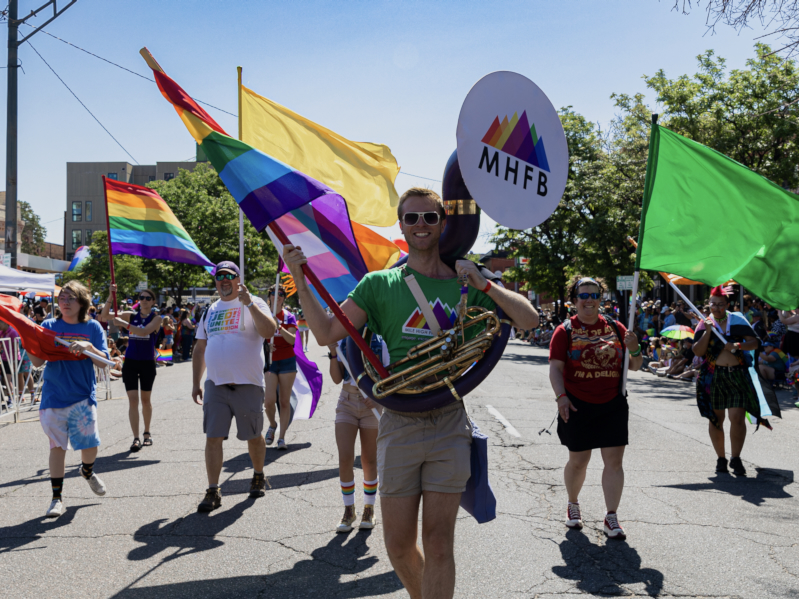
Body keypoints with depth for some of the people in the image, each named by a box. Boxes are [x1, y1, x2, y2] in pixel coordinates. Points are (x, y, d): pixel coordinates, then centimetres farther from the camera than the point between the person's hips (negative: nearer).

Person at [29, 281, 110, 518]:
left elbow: (103, 362, -5)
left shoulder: (92, 327, 1)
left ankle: (87, 470, 35)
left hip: (83, 396, 0)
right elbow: (37, 362, 0)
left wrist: (88, 347, -22)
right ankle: (57, 497, 12)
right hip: (54, 397, 0)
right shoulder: (48, 326, 3)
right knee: (57, 445, 2)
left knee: (90, 444, 0)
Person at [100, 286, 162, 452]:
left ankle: (147, 432, 30)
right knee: (133, 399, -7)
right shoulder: (131, 315, 5)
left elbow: (144, 331, -24)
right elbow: (105, 316, -1)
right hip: (130, 362, 1)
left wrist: (124, 324, -29)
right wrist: (110, 297, -13)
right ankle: (136, 438, -7)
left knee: (145, 399, 12)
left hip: (147, 363, -1)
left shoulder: (156, 318, -4)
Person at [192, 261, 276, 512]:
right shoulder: (210, 311, 14)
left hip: (248, 385, -3)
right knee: (213, 437, -2)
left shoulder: (253, 304, -1)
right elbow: (199, 349, 18)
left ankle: (258, 476, 33)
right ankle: (213, 492, 5)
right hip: (215, 385, 4)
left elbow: (269, 331, -20)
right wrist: (195, 383, 14)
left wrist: (249, 303, -26)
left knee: (254, 436, 10)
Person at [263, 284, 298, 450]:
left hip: (287, 361, 0)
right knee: (269, 400, -12)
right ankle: (272, 425, 19)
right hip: (269, 362, 0)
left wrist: (280, 329, -27)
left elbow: (292, 339, -9)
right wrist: (265, 345, -14)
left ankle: (282, 438, 8)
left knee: (285, 401, 1)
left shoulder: (288, 316, 3)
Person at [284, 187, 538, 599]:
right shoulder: (380, 284, 5)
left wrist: (483, 284, -9)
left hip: (448, 425, 0)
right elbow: (326, 334, 0)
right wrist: (299, 279, -8)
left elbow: (529, 320, 0)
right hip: (398, 424, 1)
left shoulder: (464, 283, 6)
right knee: (398, 546, 10)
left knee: (438, 544, 1)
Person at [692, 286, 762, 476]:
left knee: (738, 417, -9)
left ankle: (735, 458, 2)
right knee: (715, 419, 6)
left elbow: (755, 342, 2)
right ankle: (721, 458, 18)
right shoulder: (704, 324, 4)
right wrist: (708, 331, -15)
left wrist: (737, 345, -14)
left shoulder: (737, 320, 4)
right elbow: (697, 351, -7)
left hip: (737, 375, -1)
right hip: (713, 376, 1)